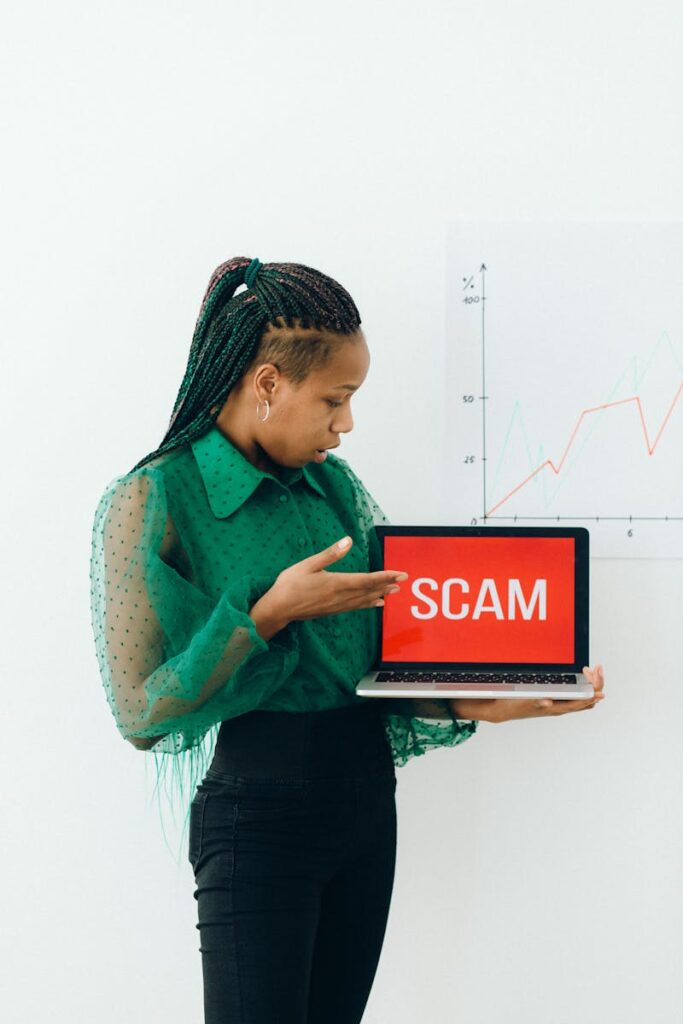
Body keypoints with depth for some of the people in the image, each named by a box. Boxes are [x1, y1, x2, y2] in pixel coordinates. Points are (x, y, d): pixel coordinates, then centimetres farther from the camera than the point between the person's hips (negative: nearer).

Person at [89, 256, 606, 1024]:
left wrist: (483, 704, -7)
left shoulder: (334, 484, 9)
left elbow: (387, 656, 9)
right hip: (258, 810, -6)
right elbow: (142, 712, -13)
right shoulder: (151, 501, -10)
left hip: (366, 800, 6)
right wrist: (271, 614, -18)